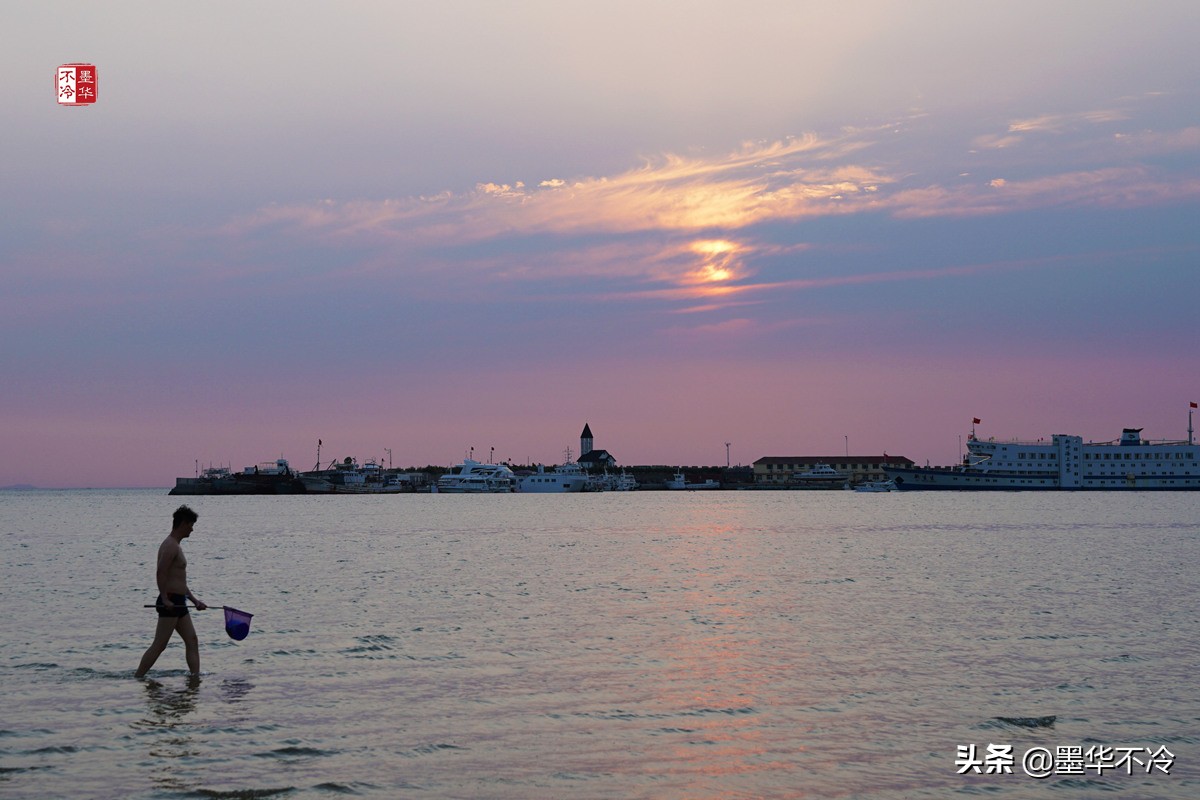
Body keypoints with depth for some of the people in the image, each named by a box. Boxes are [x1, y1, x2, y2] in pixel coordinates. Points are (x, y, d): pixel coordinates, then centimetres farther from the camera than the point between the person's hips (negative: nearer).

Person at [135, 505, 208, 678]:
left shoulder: (176, 546, 20)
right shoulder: (171, 546, -12)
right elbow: (160, 573, -24)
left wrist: (195, 601, 26)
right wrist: (165, 599, -27)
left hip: (178, 603, 10)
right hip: (171, 602, -10)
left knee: (192, 642, 8)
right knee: (159, 645, -9)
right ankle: (137, 678, -6)